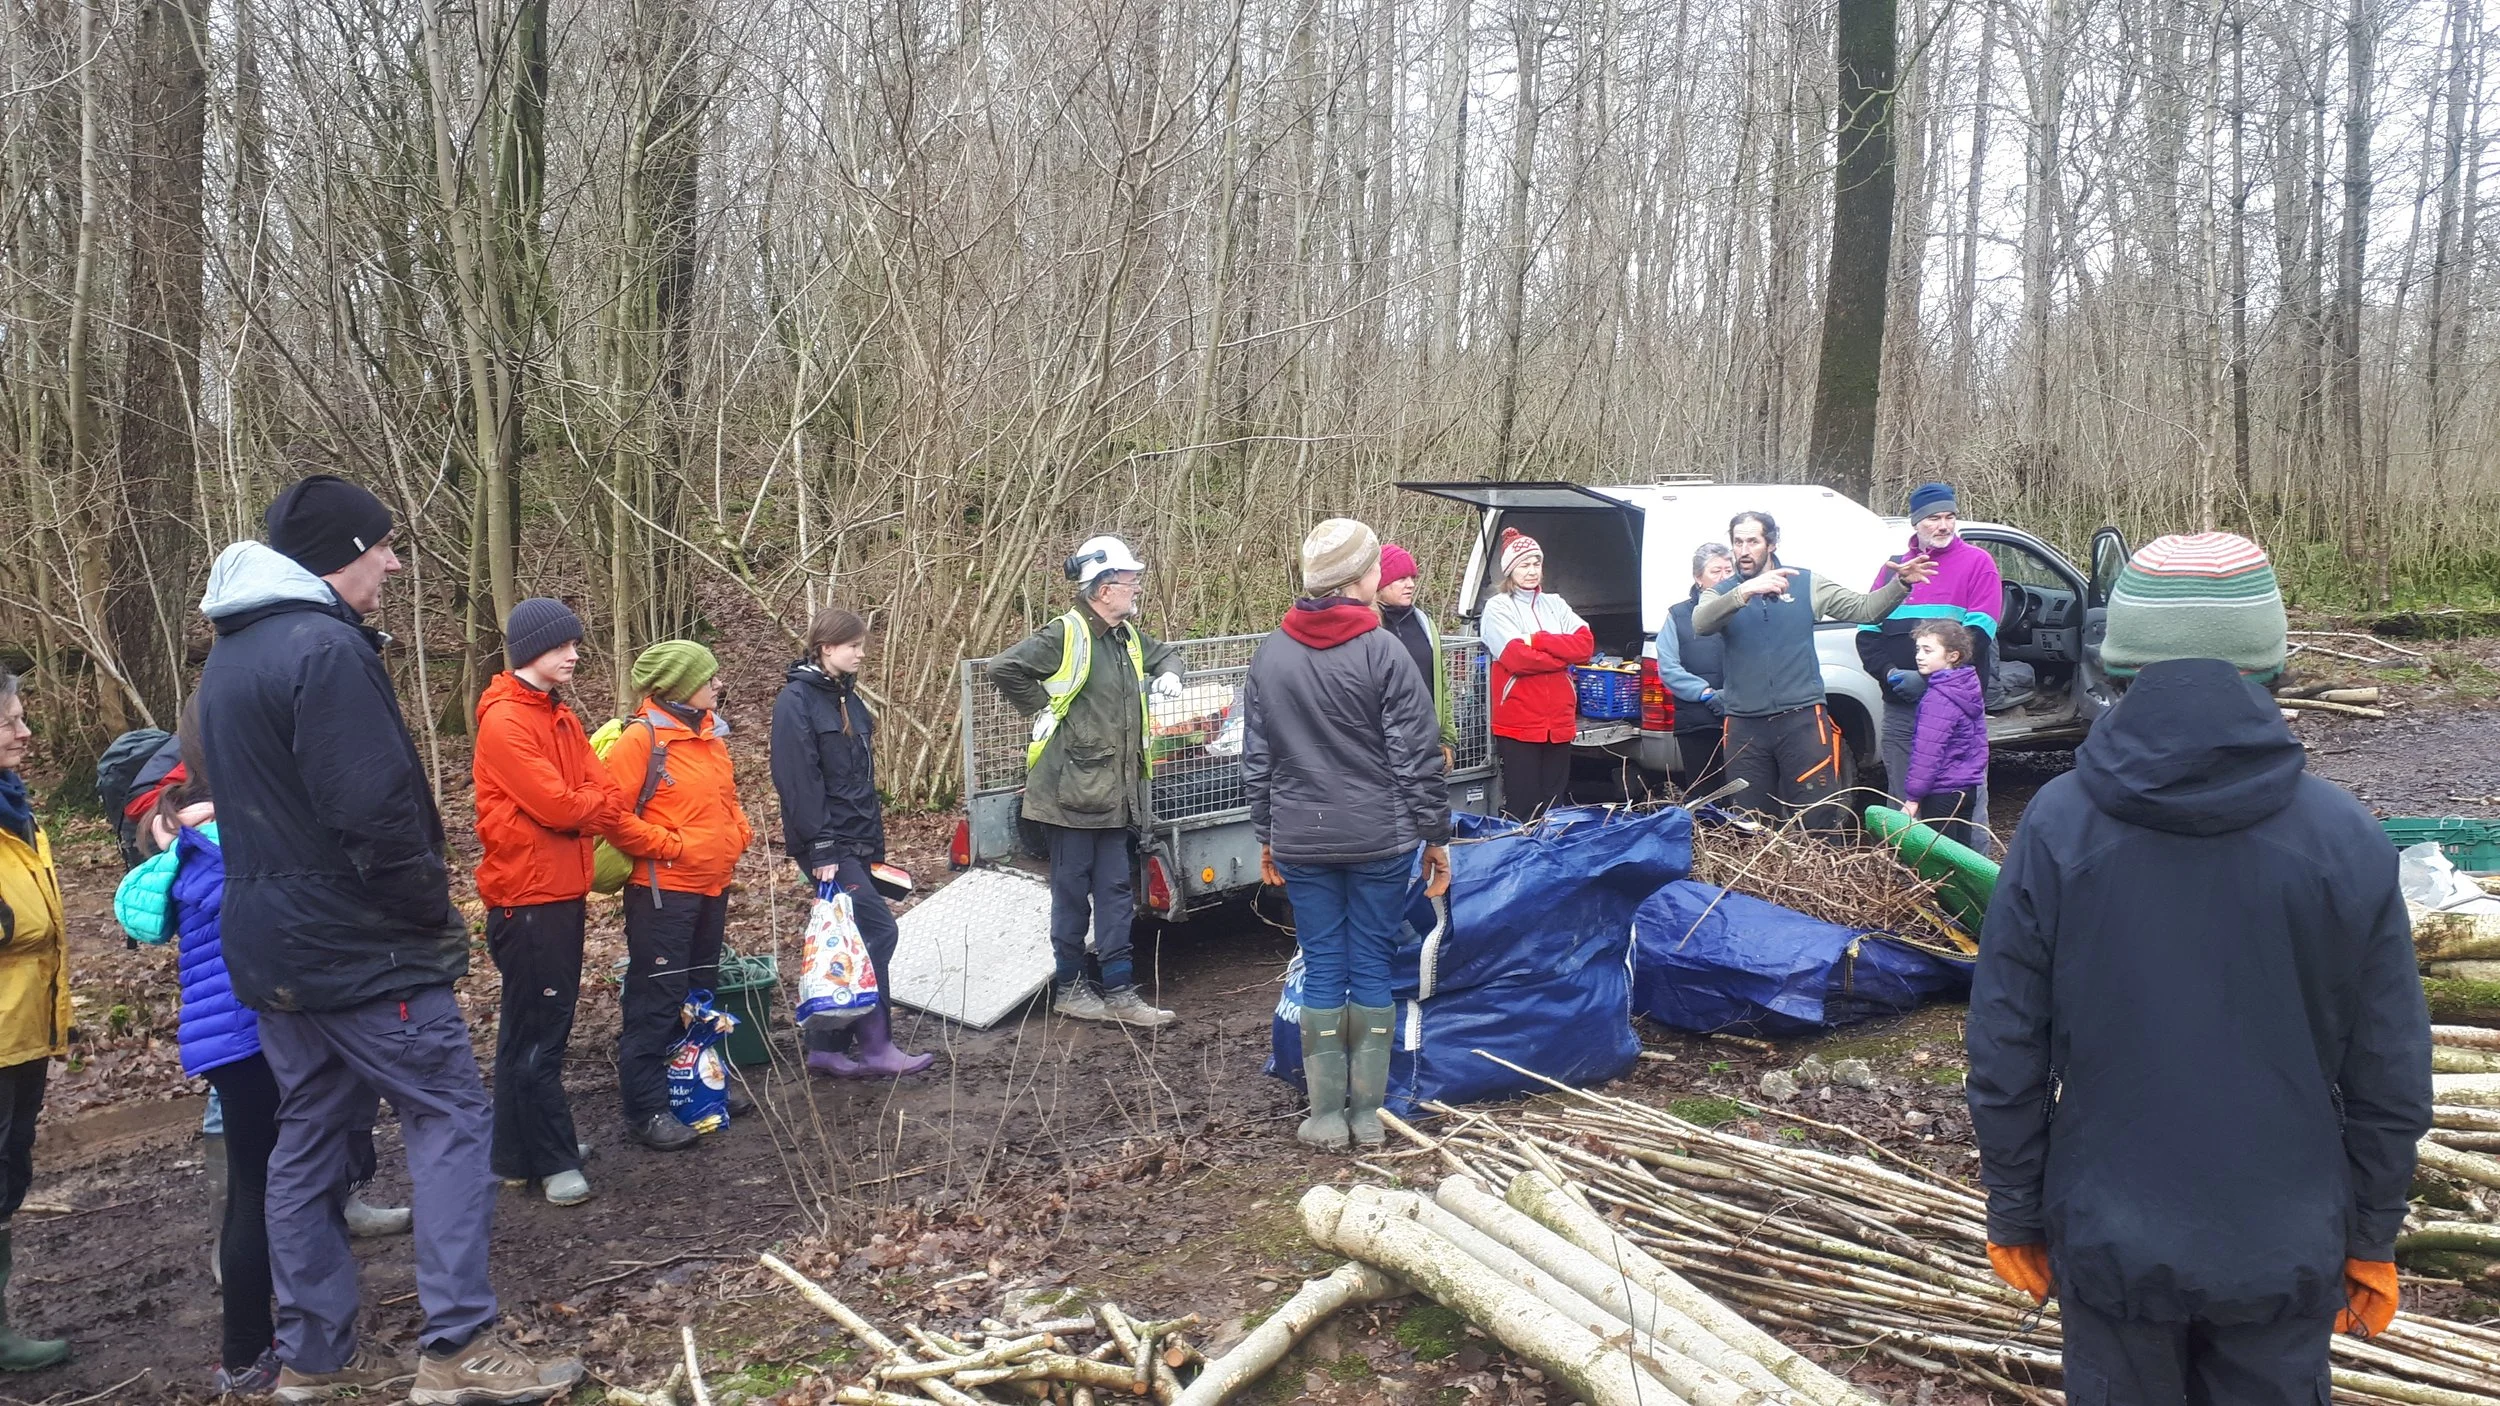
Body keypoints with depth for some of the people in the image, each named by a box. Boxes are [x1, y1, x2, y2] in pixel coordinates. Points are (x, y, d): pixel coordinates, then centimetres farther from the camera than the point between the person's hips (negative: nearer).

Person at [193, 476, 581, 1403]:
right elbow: (376, 813, -24)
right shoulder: (325, 648, -18)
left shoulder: (229, 658, 14)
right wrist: (433, 912, -11)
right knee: (452, 1118, -2)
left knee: (308, 1135, 14)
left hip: (270, 946, 10)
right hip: (362, 946, -9)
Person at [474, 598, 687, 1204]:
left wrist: (662, 843, -2)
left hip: (563, 893, 9)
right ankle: (552, 1160, 4)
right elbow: (558, 806, -21)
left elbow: (602, 793, 8)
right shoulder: (504, 722, -14)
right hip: (526, 898, -9)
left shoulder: (561, 716, 13)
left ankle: (528, 1148, 23)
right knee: (536, 1030, -2)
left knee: (546, 1023, 14)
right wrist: (605, 804, -3)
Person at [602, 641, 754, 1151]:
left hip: (712, 885, 8)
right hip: (663, 890, -8)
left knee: (700, 990, 18)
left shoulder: (710, 732, 9)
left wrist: (739, 832, 8)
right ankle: (646, 1108, 4)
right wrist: (667, 847, -17)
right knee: (657, 998, -3)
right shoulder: (641, 738, -16)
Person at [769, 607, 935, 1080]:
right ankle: (876, 1048, -7)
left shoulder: (848, 699, 15)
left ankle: (827, 1048, 16)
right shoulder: (796, 700, -11)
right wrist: (819, 850, -20)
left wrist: (874, 840, 17)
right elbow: (798, 779, -17)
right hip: (828, 844, -9)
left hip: (856, 841, 9)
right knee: (878, 930, -13)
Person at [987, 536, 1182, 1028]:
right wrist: (1041, 709, -12)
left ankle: (1119, 991, 14)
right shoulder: (1065, 635, -13)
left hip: (1115, 792, 8)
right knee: (1072, 890, 4)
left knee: (1116, 891, 9)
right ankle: (1068, 987, 17)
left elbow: (1163, 652, 33)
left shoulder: (1128, 636, 13)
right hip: (1071, 789, -8)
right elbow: (1004, 668, -18)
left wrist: (1168, 674, 12)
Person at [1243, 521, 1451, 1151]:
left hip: (1301, 840, 3)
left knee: (1321, 969, 8)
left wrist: (1266, 835, 19)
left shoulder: (1270, 652, 3)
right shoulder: (1382, 651, -11)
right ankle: (1369, 1112, 14)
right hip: (1379, 839, -3)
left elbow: (1256, 757, 9)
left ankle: (1326, 1115, 12)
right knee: (1372, 967, 7)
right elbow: (1419, 757, -10)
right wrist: (1436, 837, 0)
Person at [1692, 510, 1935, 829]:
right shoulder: (1722, 593, 6)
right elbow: (1701, 624, -16)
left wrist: (1900, 584, -11)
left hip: (1802, 720, -1)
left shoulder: (1806, 584, 9)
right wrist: (1745, 591, -31)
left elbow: (1863, 609, 6)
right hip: (1745, 727, 1)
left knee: (1819, 821, -7)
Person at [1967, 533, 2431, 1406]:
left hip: (2112, 1240, -1)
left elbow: (2005, 1056, -9)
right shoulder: (2344, 840, -12)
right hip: (2284, 1246, 1)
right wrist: (2372, 1239, 10)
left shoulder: (2057, 827, -15)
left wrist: (2016, 1215, 4)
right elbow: (2390, 1078, -4)